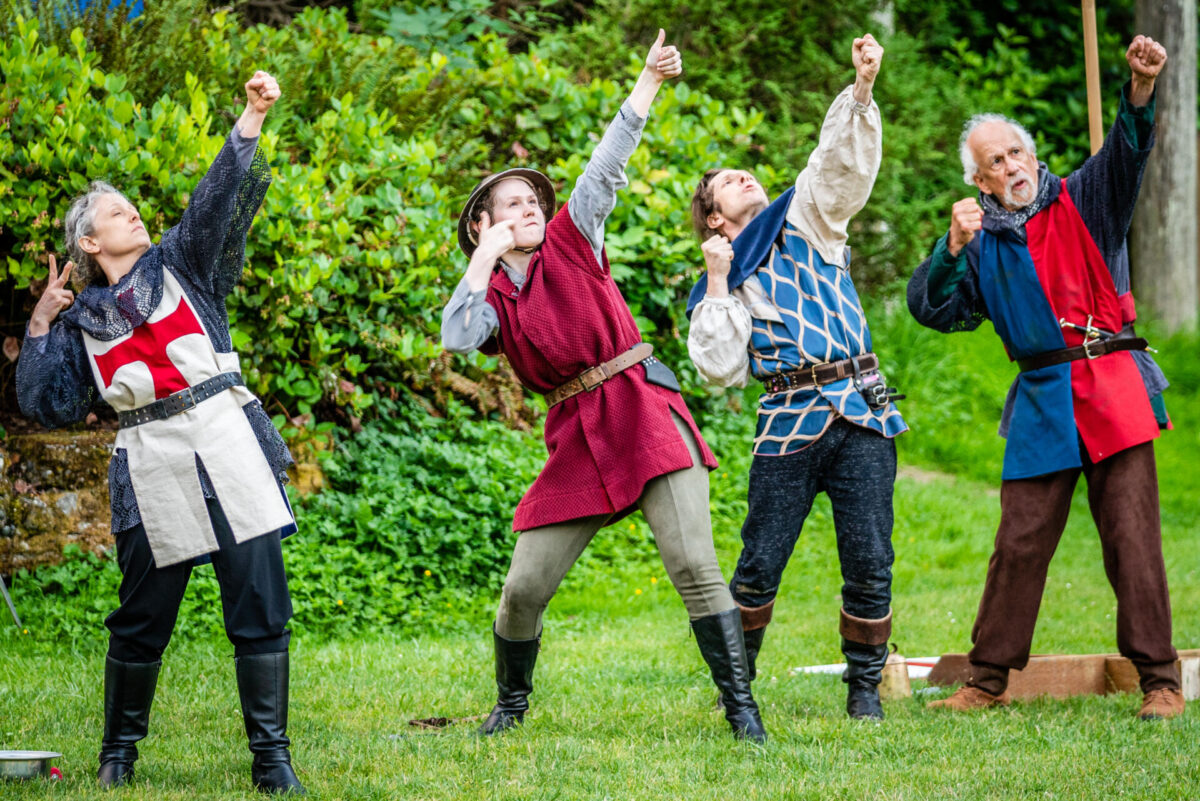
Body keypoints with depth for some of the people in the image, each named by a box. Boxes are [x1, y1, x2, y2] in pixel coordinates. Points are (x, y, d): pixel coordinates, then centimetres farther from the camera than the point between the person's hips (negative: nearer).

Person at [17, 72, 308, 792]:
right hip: (153, 470, 0)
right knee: (143, 617, 4)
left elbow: (222, 200, 0)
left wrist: (252, 121, -12)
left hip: (229, 447, 0)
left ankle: (271, 758, -1)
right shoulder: (79, 320, 15)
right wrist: (42, 327, 5)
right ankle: (119, 748, 24)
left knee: (260, 606, -6)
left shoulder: (181, 264, 14)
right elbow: (52, 405, 8)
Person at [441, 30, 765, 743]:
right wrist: (485, 258, -5)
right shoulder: (492, 299, 10)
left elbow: (608, 165, -1)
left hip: (644, 413, -2)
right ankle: (511, 703, 26)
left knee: (694, 564, -16)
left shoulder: (571, 241, 8)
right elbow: (456, 338, -12)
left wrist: (651, 79, -9)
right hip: (576, 441, 3)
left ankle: (741, 707, -11)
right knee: (524, 588, 1)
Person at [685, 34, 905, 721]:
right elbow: (720, 367, -2)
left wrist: (862, 89, -14)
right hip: (790, 425, 0)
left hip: (861, 414, 0)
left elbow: (844, 163, 0)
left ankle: (865, 684, 9)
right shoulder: (720, 286, 15)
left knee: (869, 563, -5)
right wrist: (718, 282, -2)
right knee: (760, 562, -1)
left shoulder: (805, 223, 16)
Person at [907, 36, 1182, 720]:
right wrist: (953, 248, -9)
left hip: (1113, 388, -2)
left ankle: (1160, 681, -1)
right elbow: (932, 309, 7)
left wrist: (1141, 90, -28)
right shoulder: (982, 242, 14)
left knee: (1132, 539, -6)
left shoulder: (1084, 202, 9)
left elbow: (1128, 152, -8)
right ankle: (989, 681, 11)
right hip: (1041, 401, 2)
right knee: (1020, 542, 1)